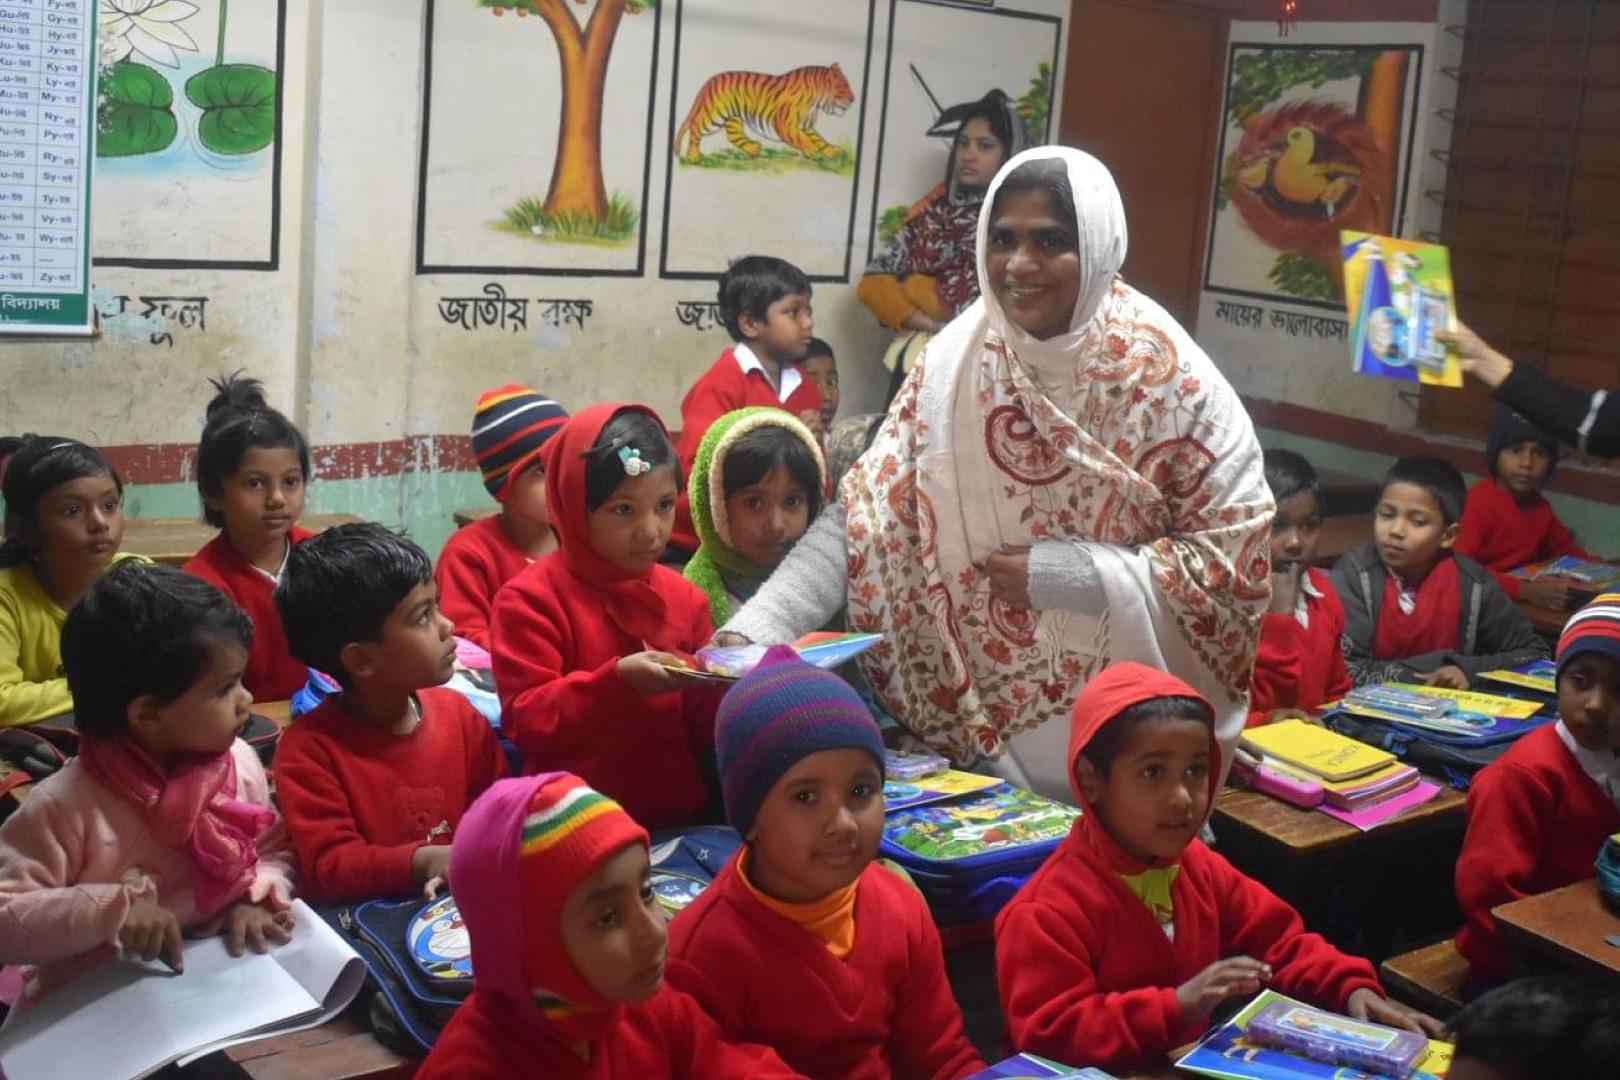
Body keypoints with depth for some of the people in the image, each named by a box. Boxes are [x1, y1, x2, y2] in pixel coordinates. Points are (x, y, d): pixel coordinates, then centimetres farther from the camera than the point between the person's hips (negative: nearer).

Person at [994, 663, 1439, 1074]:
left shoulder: (1198, 866, 4)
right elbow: (1047, 1037, -23)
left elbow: (1277, 942, 13)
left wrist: (1351, 986, -5)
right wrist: (1174, 1006, -28)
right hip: (1112, 1073, -6)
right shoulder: (1049, 910, -21)